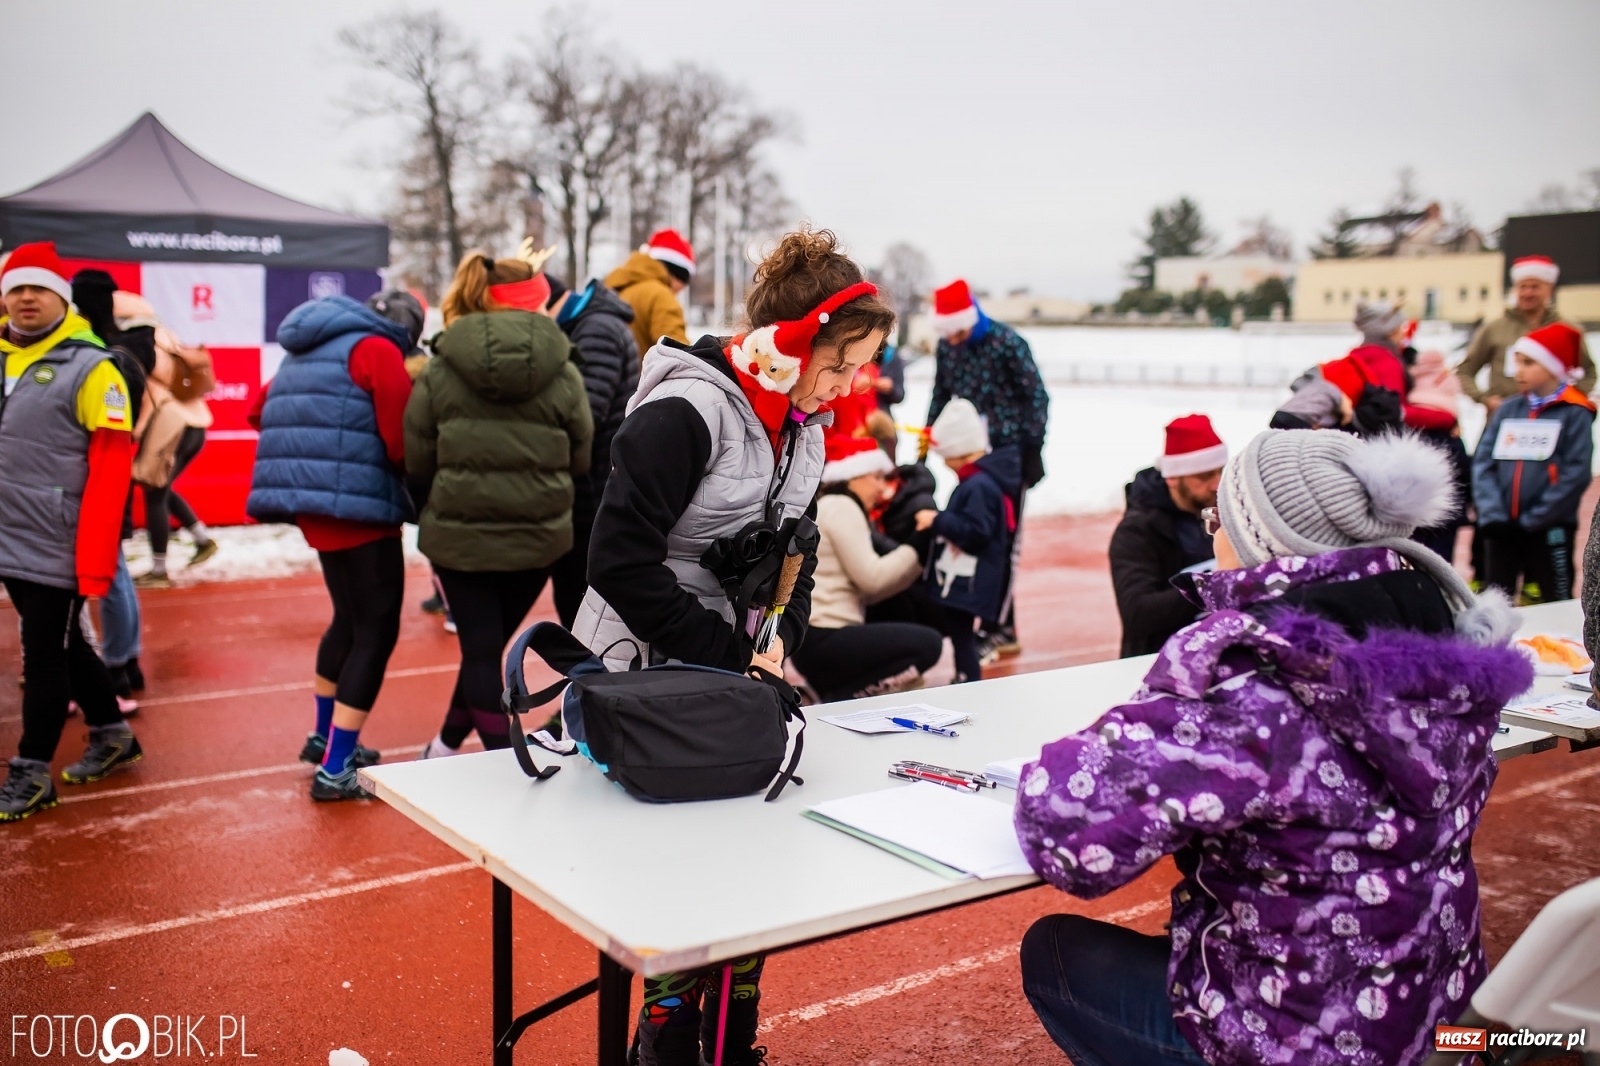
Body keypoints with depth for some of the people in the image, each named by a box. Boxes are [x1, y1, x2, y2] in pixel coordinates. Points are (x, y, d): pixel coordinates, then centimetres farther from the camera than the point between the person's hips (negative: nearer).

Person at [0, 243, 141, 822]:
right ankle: (111, 735, 34)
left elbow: (111, 467, -14)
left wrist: (94, 560, -19)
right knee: (61, 644, 17)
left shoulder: (90, 368, -10)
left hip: (57, 549, -7)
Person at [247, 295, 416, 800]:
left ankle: (324, 737, 34)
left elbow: (259, 412, 21)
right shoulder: (377, 350, -7)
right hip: (357, 504, -9)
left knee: (351, 619, 23)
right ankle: (335, 771, -3)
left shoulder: (309, 350, 18)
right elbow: (402, 441, -14)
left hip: (314, 502, 9)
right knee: (376, 631, -3)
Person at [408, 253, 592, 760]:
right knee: (489, 644, 18)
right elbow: (580, 459, 0)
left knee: (480, 648, 8)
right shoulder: (562, 372, -4)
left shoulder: (441, 370, -3)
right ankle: (448, 746, 35)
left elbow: (418, 462, -1)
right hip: (537, 534, 1)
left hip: (459, 533, -1)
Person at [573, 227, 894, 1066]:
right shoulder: (684, 412, -21)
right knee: (680, 871, -3)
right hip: (647, 679, -7)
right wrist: (728, 657, -20)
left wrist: (776, 644, -3)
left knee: (746, 856, 10)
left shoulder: (803, 424, 6)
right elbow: (621, 563, -24)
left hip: (732, 673, 8)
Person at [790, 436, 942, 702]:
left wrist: (916, 559, 8)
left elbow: (867, 593, 15)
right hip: (822, 639, -11)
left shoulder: (832, 510, 22)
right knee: (929, 644, -14)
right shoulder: (840, 507, -8)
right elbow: (871, 578, -16)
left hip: (816, 639, 11)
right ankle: (844, 700, -12)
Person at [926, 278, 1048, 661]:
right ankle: (997, 622, 17)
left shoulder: (1007, 343, -14)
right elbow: (941, 397, 13)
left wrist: (1033, 450, -12)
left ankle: (998, 628, 2)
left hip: (1010, 452, -6)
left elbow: (1036, 396, -10)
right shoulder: (945, 348, 2)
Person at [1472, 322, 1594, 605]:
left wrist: (1534, 518, -15)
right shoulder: (1507, 410, 8)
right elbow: (1483, 462, 2)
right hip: (1502, 529, 4)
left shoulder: (1575, 413, -4)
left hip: (1550, 530, -4)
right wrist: (1491, 513, -10)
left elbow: (1577, 473, -12)